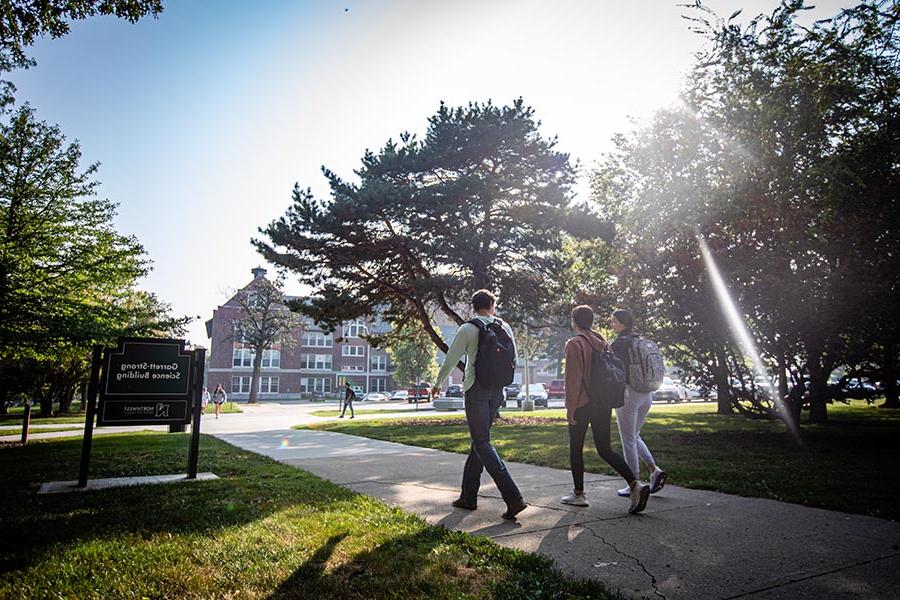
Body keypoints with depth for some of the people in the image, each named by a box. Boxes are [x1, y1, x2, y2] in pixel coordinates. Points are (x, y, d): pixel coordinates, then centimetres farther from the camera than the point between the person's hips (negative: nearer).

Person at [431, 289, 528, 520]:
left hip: (476, 391, -6)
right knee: (479, 441, 15)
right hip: (497, 392, 6)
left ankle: (513, 498, -14)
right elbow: (513, 360, 10)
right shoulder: (505, 328, 4)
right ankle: (468, 497, 24)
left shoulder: (468, 329, -9)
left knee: (482, 444, -4)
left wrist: (437, 384, 10)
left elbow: (450, 360, -5)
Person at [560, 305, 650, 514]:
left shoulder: (574, 344, -11)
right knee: (605, 449, 11)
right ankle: (635, 485, -4)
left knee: (576, 448, 9)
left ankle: (578, 494, 15)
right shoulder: (602, 342, 11)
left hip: (583, 404, -6)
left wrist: (570, 406, -12)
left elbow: (573, 378, -15)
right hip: (604, 403, 7)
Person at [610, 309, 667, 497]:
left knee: (628, 440, 3)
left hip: (628, 393, -8)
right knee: (634, 436, 21)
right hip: (646, 394, 8)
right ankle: (654, 470, 8)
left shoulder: (618, 343, -11)